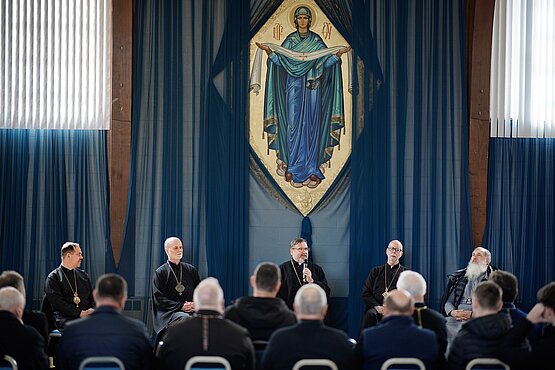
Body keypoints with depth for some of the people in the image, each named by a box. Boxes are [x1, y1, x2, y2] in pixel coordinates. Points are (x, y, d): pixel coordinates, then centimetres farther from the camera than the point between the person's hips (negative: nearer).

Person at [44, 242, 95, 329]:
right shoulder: (53, 277, 6)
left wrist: (92, 310, -5)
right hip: (66, 318, -4)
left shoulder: (83, 275, 23)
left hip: (87, 315, 4)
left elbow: (93, 296, 20)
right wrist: (80, 313, -15)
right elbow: (57, 302, -6)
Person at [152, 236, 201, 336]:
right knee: (185, 318, -37)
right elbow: (159, 299, 0)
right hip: (169, 312, -3)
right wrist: (181, 306, -11)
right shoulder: (160, 273, 8)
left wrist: (196, 305, -4)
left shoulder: (191, 270, 19)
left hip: (191, 310, 3)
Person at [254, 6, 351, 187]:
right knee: (293, 124, -4)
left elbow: (325, 62, 3)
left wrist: (338, 54, -13)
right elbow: (281, 61, -2)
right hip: (294, 86, 0)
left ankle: (312, 167, 4)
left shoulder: (317, 41, 7)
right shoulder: (290, 40, 6)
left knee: (312, 124, -1)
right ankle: (292, 166, 0)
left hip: (313, 87, 0)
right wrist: (269, 51, -17)